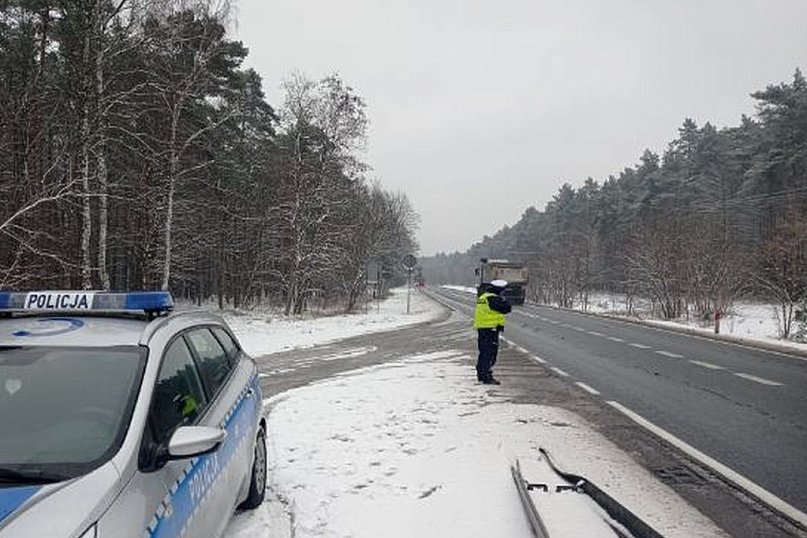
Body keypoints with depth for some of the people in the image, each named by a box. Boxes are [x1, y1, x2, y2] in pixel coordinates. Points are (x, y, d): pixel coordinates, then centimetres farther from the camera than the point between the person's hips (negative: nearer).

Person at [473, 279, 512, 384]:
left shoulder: (482, 297, 13)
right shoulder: (493, 299, -17)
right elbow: (507, 308, -17)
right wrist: (503, 300, 2)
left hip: (481, 328, 10)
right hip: (491, 328, -10)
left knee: (483, 351, 18)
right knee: (490, 353, -8)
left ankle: (481, 374, 27)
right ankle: (487, 377, -9)